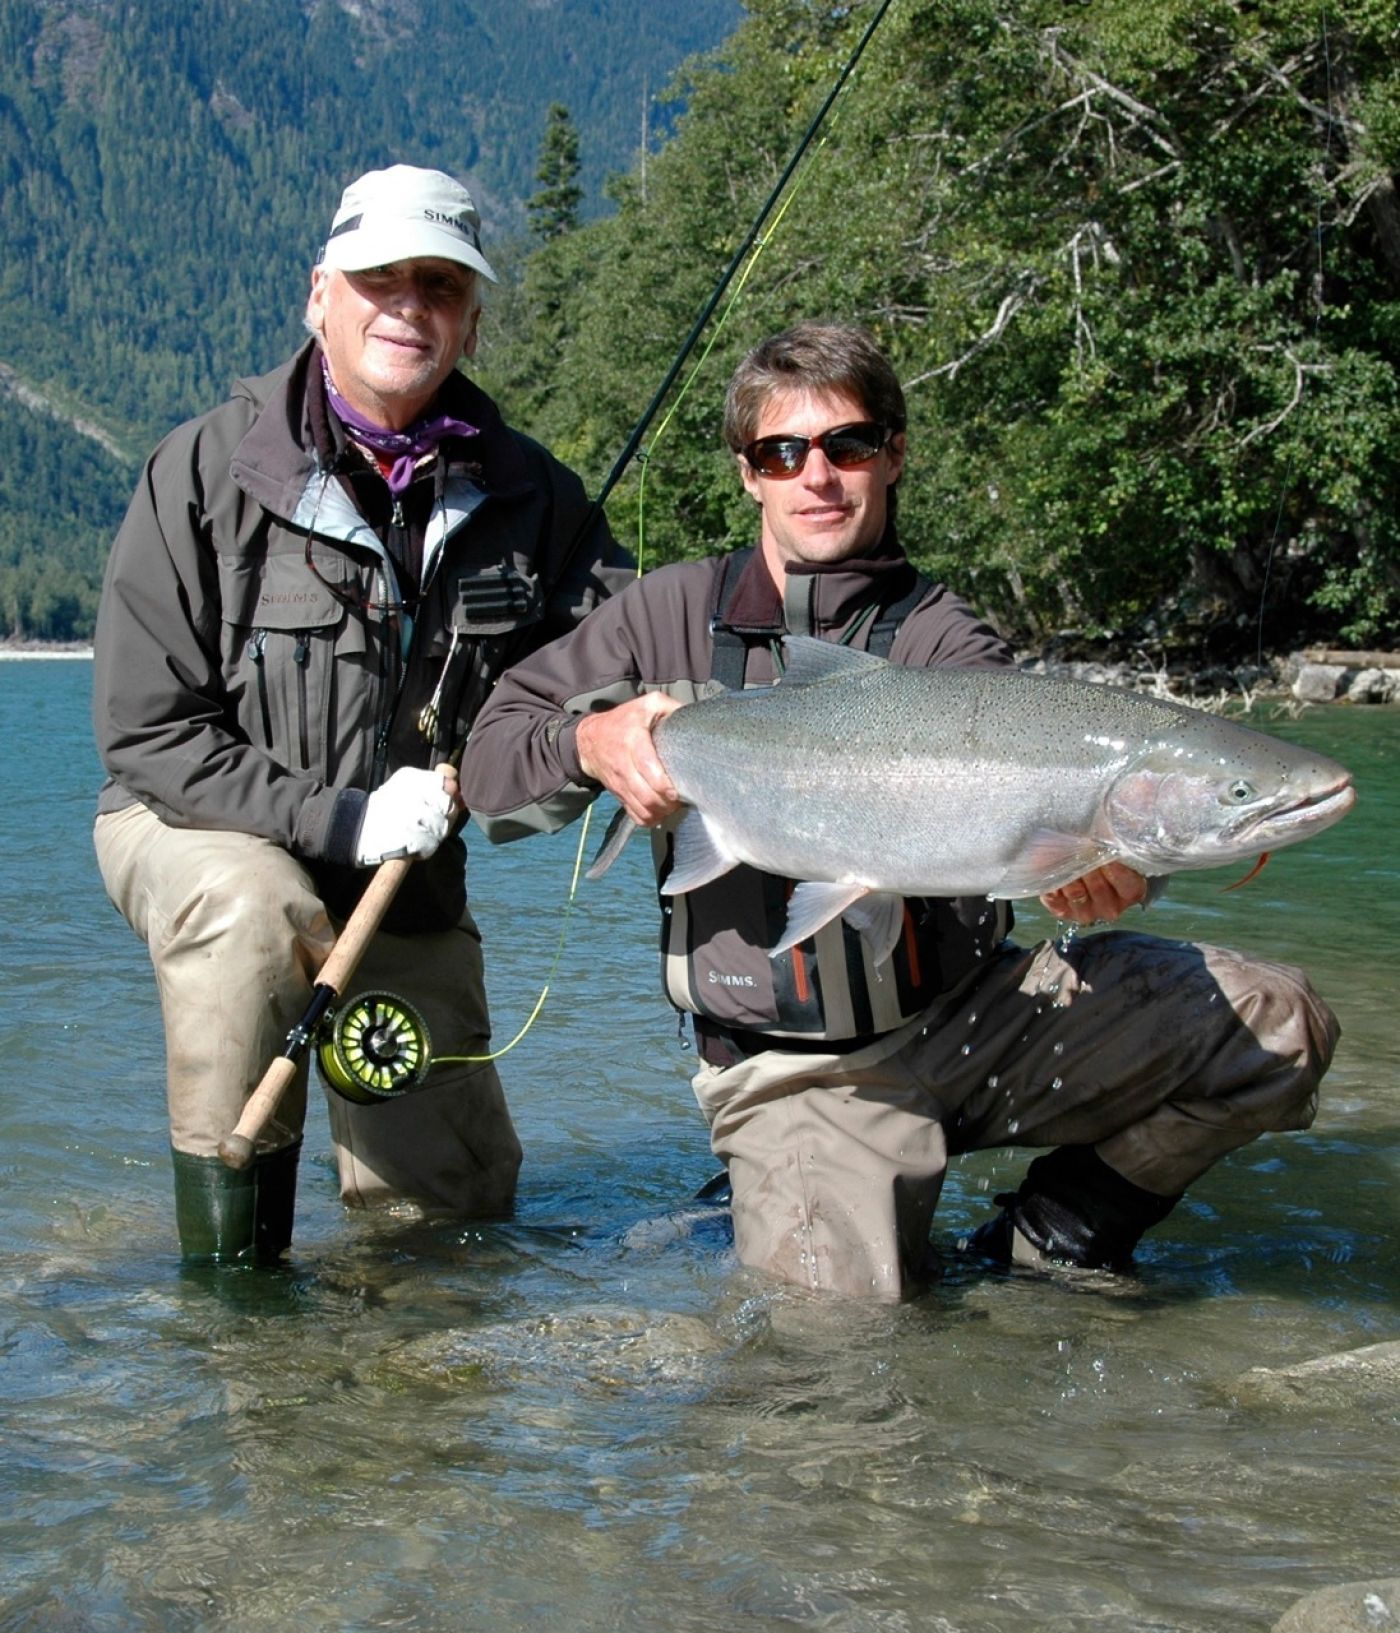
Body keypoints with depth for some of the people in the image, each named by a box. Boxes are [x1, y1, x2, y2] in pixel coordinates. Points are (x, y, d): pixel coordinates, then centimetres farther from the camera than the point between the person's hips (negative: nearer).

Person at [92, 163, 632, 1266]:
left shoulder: (524, 493, -7)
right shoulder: (208, 471, -16)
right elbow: (146, 732, -17)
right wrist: (340, 817, -27)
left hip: (408, 877, 4)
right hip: (199, 827, -4)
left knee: (462, 1198, 9)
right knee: (251, 912, -41)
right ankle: (230, 1262, -22)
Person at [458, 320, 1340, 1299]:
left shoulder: (945, 644, 0)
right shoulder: (674, 614, 3)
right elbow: (491, 767, 4)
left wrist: (1103, 861, -44)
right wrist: (590, 740, -19)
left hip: (977, 1015, 1)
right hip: (797, 1070, -1)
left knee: (1274, 1022, -14)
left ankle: (1057, 1237, 7)